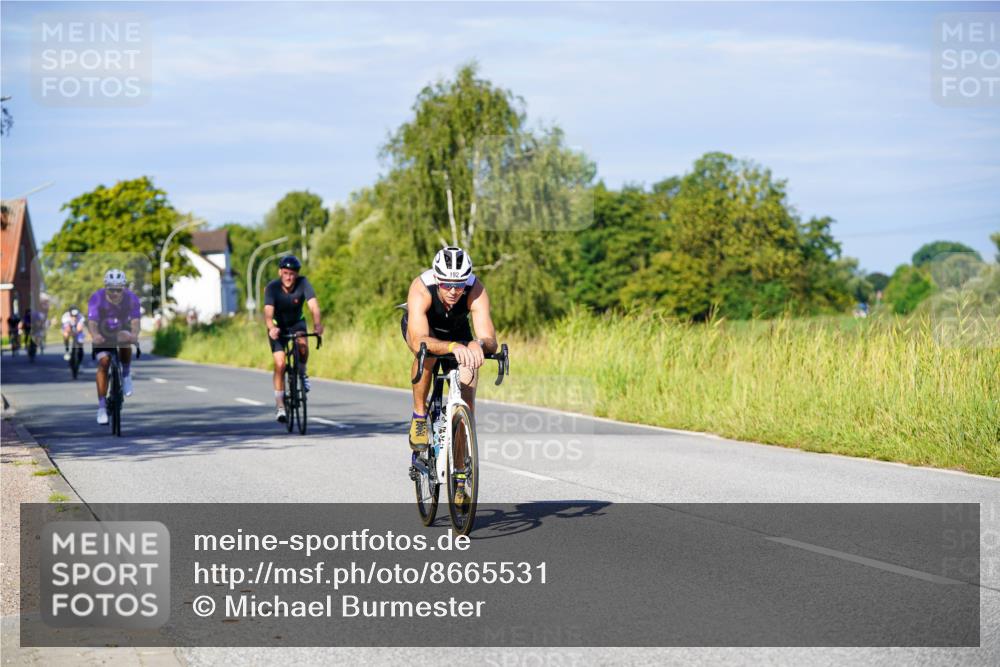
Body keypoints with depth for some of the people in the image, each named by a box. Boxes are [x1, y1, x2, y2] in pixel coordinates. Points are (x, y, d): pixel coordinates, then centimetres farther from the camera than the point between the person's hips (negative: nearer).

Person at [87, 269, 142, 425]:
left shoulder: (131, 298, -26)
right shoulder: (97, 298, -28)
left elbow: (135, 320, -38)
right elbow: (92, 322, -39)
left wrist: (134, 334, -60)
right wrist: (95, 336, -61)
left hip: (122, 330, 1)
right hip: (103, 333, -1)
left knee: (126, 341, -31)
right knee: (103, 362, -16)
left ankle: (126, 374, -4)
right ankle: (102, 406, -11)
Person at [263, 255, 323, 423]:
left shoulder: (303, 283, -23)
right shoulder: (272, 287, -26)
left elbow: (313, 305, -35)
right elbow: (268, 311, -39)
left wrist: (317, 324, -54)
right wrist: (271, 328, -60)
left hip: (297, 323, 1)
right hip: (278, 326, -1)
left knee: (303, 345, -31)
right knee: (280, 364, -14)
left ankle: (302, 373, 0)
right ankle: (280, 406, -3)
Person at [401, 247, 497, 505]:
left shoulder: (476, 291, -36)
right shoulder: (421, 289, -40)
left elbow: (490, 340, -45)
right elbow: (419, 341, -54)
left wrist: (478, 343, -68)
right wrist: (453, 346, -71)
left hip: (458, 331, 2)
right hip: (419, 327, -2)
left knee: (466, 404, -9)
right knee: (428, 352, -38)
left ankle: (461, 479, 3)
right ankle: (419, 416, -15)